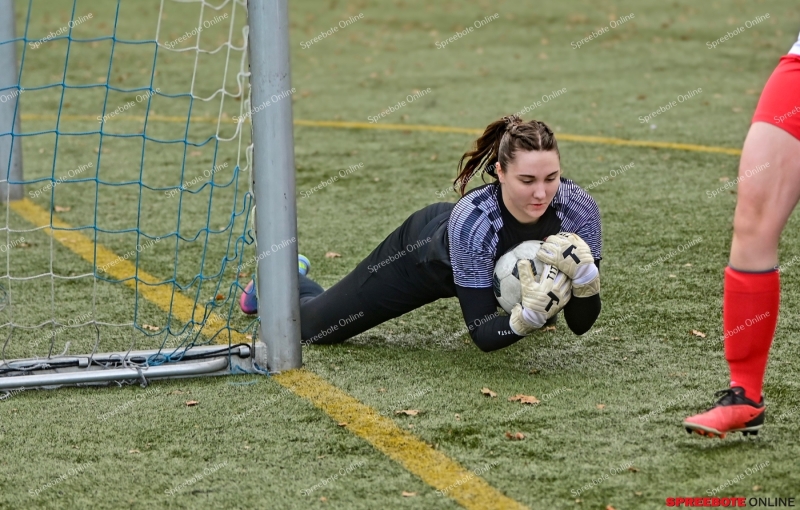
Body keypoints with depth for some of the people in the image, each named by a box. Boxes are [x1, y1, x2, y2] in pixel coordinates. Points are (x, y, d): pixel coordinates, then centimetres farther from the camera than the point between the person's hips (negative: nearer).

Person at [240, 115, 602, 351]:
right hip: (420, 250, -4)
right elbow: (483, 335, -37)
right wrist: (528, 318, -56)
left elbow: (581, 325, -27)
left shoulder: (579, 209, -34)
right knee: (311, 325, 15)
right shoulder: (472, 219, -44)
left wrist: (585, 274, -46)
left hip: (496, 268, 4)